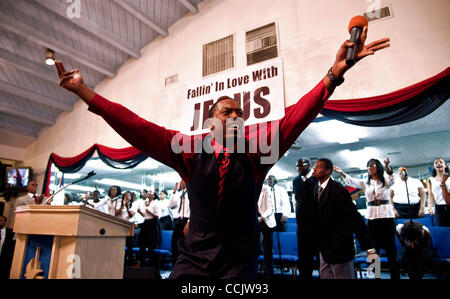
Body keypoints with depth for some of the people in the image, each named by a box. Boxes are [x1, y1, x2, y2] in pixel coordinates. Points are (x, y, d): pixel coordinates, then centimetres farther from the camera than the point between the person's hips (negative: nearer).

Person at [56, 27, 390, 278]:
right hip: (193, 259, 1)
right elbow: (137, 128, -6)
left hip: (240, 264, 0)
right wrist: (83, 91, -8)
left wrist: (335, 73, -25)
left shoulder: (254, 149, -4)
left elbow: (294, 118, -14)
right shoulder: (190, 149, -3)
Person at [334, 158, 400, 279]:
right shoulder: (365, 183, 9)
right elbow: (351, 181, -5)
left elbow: (391, 176, -19)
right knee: (374, 246, 6)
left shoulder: (386, 180, 3)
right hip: (372, 216, 2)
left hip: (387, 215, -2)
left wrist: (387, 166, -39)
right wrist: (341, 172, -22)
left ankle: (395, 274, 12)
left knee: (390, 246, 2)